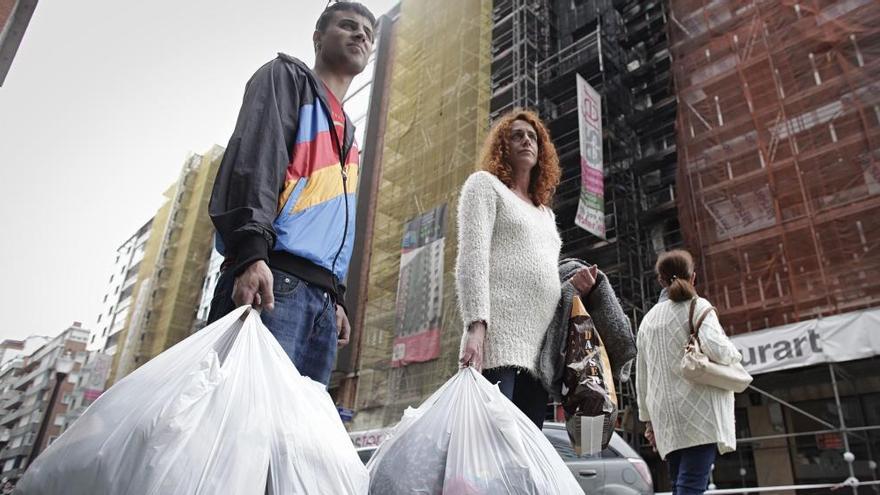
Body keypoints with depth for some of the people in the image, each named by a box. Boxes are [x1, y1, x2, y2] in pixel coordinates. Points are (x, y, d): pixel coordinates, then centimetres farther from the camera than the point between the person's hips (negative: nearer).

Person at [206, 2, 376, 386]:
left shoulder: (347, 132, 32)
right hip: (271, 282, -8)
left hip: (321, 298, 8)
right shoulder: (288, 77, 11)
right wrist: (252, 252, -22)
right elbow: (252, 158, -8)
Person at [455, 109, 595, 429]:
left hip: (539, 351, 7)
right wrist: (476, 326, -19)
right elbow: (472, 258, -6)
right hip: (499, 335, -7)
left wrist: (572, 284, 8)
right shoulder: (485, 184, 10)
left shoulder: (546, 213, 30)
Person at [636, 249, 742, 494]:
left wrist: (648, 419, 22)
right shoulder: (697, 306, -1)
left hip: (667, 418, 5)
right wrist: (734, 355, 4)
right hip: (699, 412, -5)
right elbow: (715, 348, -18)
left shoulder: (648, 318, 16)